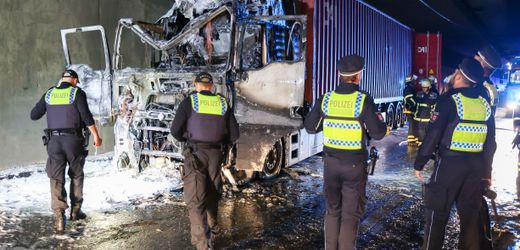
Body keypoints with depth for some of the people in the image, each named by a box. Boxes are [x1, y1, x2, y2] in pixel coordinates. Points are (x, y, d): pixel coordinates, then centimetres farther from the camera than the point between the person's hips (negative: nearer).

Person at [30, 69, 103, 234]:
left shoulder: (49, 94, 8)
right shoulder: (77, 93, -3)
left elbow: (34, 115, 12)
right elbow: (86, 116, -12)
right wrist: (96, 136, -5)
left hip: (54, 140, 2)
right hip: (73, 140, -2)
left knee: (57, 179, 3)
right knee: (76, 176, 17)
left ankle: (59, 216, -8)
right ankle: (75, 210, 24)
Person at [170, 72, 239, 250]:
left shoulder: (189, 101, -2)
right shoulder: (223, 103, 7)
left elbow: (175, 130, -4)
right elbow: (234, 134, 6)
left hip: (195, 154, -3)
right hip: (215, 154, 4)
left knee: (195, 200, -3)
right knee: (212, 197, 20)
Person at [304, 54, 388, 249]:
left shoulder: (325, 99, -3)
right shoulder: (363, 100, -14)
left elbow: (310, 127, 5)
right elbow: (377, 133, -15)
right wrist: (381, 121, 6)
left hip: (331, 162, 4)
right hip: (354, 164, -4)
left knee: (332, 209, 18)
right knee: (351, 213, 7)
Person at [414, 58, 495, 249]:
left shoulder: (449, 100, -10)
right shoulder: (485, 104, 7)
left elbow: (433, 134, -14)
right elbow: (490, 140, 12)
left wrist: (419, 163, -6)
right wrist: (486, 169, 20)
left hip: (450, 163, -5)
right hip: (476, 166, 6)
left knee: (437, 214, 4)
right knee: (470, 215, 14)